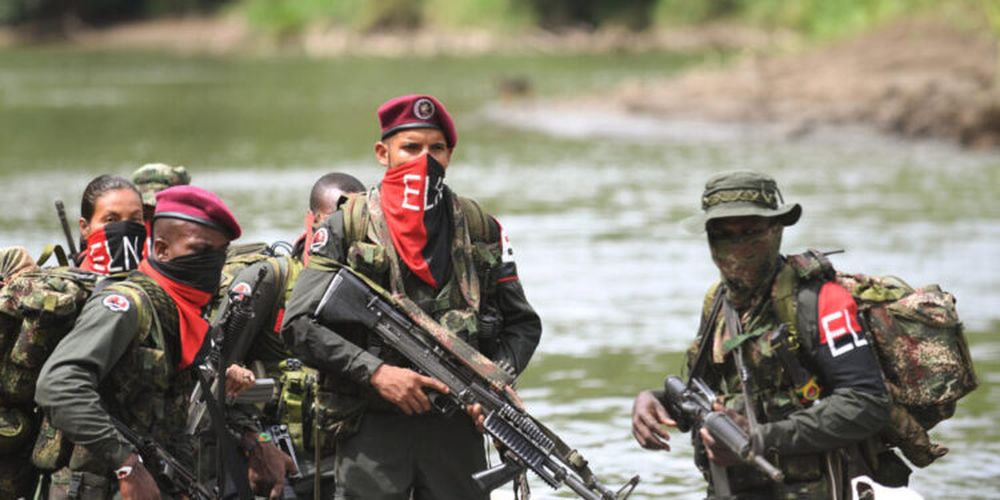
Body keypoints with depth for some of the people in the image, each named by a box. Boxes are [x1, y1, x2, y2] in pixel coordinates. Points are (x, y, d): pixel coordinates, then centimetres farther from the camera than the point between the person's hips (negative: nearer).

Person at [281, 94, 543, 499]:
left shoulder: (481, 230, 11)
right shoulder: (346, 229, 1)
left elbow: (523, 325, 16)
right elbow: (299, 324, -5)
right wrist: (375, 373, -15)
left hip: (456, 426, 3)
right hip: (372, 429, -3)